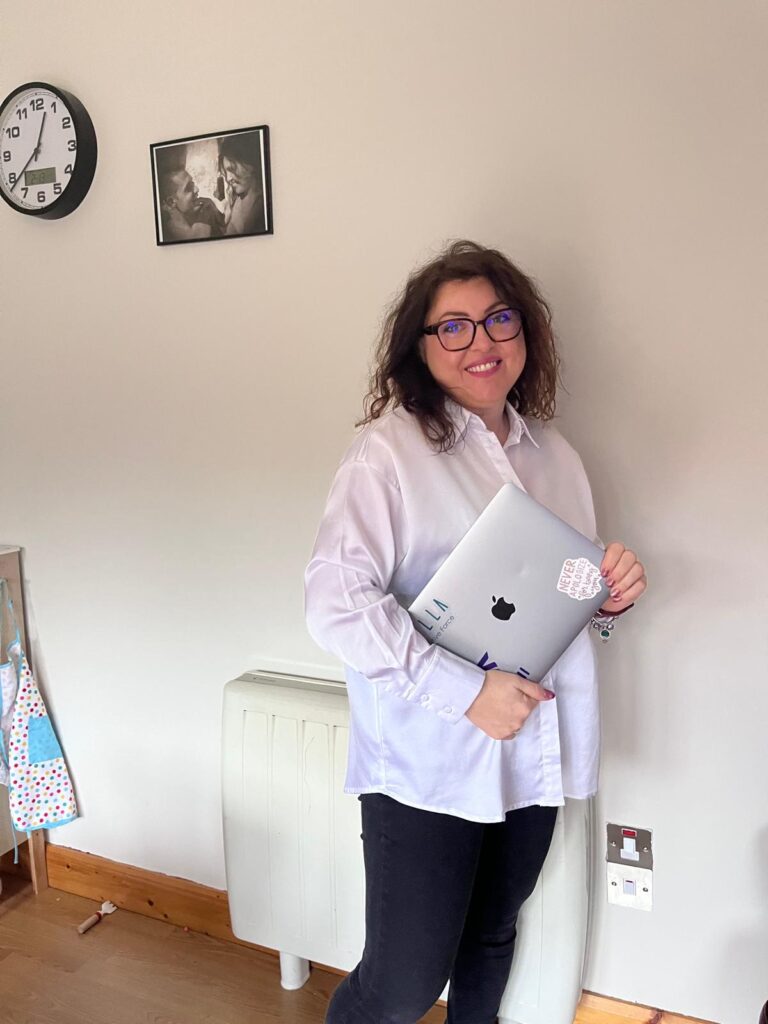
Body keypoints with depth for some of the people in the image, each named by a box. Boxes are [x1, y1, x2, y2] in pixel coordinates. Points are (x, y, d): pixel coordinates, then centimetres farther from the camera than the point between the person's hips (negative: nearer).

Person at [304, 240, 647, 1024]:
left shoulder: (554, 455, 9)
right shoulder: (389, 450, -12)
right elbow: (335, 601, -19)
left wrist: (611, 594, -3)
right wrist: (466, 692, -22)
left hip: (535, 752, 6)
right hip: (426, 762, -6)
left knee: (491, 940, 21)